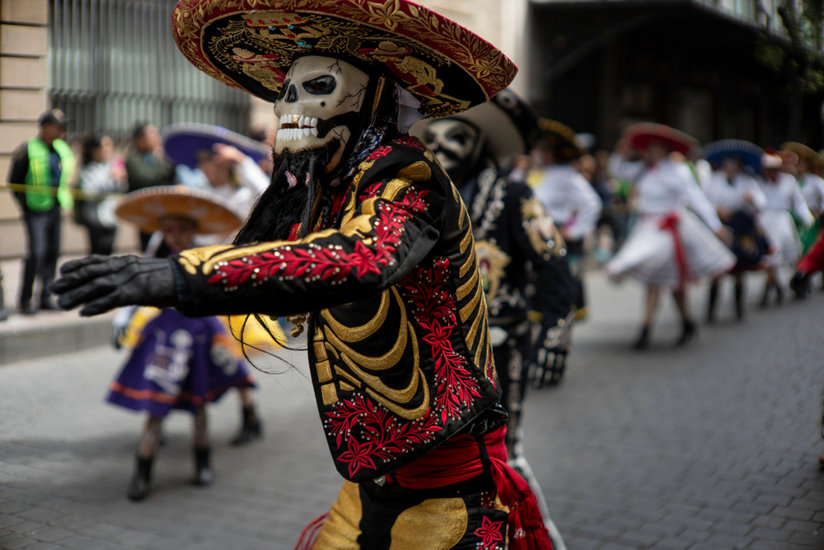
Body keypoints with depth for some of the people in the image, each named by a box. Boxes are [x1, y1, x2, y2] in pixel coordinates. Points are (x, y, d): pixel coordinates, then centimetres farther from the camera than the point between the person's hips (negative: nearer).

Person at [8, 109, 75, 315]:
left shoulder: (62, 149, 11)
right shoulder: (26, 151, -9)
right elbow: (14, 182, -4)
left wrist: (66, 201, 13)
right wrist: (25, 207, -6)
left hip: (55, 210, 7)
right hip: (36, 211, -6)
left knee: (53, 253, 8)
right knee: (36, 253, -12)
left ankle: (46, 297, 18)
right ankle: (25, 300, -2)